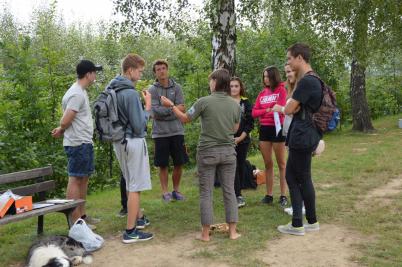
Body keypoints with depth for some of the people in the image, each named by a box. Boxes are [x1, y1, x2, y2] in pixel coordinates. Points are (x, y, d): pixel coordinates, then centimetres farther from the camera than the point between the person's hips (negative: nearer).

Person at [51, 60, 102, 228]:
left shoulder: (80, 91, 16)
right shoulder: (77, 94, -17)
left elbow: (68, 120, 19)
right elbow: (65, 121, -19)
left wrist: (61, 130, 6)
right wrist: (60, 131, 0)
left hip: (85, 142, 10)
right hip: (78, 143, -10)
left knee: (83, 178, 13)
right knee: (75, 179, -6)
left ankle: (82, 216, 22)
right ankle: (75, 221, -1)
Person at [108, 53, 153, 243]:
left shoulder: (111, 90, 7)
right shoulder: (131, 93, -20)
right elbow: (139, 126, -19)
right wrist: (148, 106, -9)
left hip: (119, 141, 9)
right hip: (133, 142, -9)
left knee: (131, 184, 22)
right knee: (135, 187, -1)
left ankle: (138, 218, 37)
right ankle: (130, 231, 4)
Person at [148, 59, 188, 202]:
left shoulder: (176, 88, 4)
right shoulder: (152, 90, -2)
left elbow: (182, 108, -6)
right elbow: (155, 112, -12)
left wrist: (164, 110, -14)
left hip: (177, 131, 2)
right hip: (160, 133, -2)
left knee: (179, 163, 9)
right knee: (163, 164, 6)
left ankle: (176, 189, 24)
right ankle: (165, 191, 18)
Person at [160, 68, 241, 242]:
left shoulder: (204, 102, -11)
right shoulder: (235, 105, -1)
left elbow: (185, 119, 2)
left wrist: (171, 105, 14)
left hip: (207, 152, -3)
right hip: (228, 152, 3)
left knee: (206, 193, 6)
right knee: (229, 191, 10)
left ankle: (205, 233, 11)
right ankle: (233, 231, 13)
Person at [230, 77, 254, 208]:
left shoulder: (246, 103, 5)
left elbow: (250, 123, 2)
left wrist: (240, 137, -8)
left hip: (242, 140, 2)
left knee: (241, 166, 7)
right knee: (233, 166, -10)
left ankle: (237, 192, 20)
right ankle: (238, 196, -8)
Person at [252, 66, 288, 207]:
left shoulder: (282, 90, -4)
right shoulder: (262, 93, 11)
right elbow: (254, 112, 5)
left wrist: (265, 111, -3)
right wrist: (267, 110, -10)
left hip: (277, 129, -6)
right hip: (264, 129, 6)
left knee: (281, 163, 2)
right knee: (268, 163, 10)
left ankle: (283, 196, 7)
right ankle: (269, 195, 17)